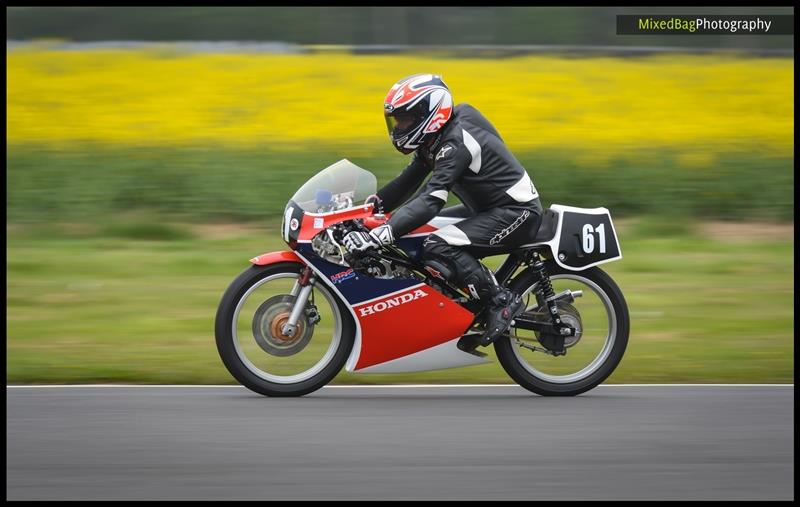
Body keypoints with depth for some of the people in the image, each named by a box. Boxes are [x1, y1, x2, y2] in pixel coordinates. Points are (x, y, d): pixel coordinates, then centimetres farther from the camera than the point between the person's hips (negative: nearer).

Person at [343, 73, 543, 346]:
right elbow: (408, 182, 13)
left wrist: (380, 235, -43)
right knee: (415, 233, 10)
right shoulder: (435, 139, 7)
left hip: (516, 212, -11)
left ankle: (502, 301, -17)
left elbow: (431, 200, -35)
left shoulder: (456, 143, -25)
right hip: (488, 210, 11)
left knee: (437, 247, -27)